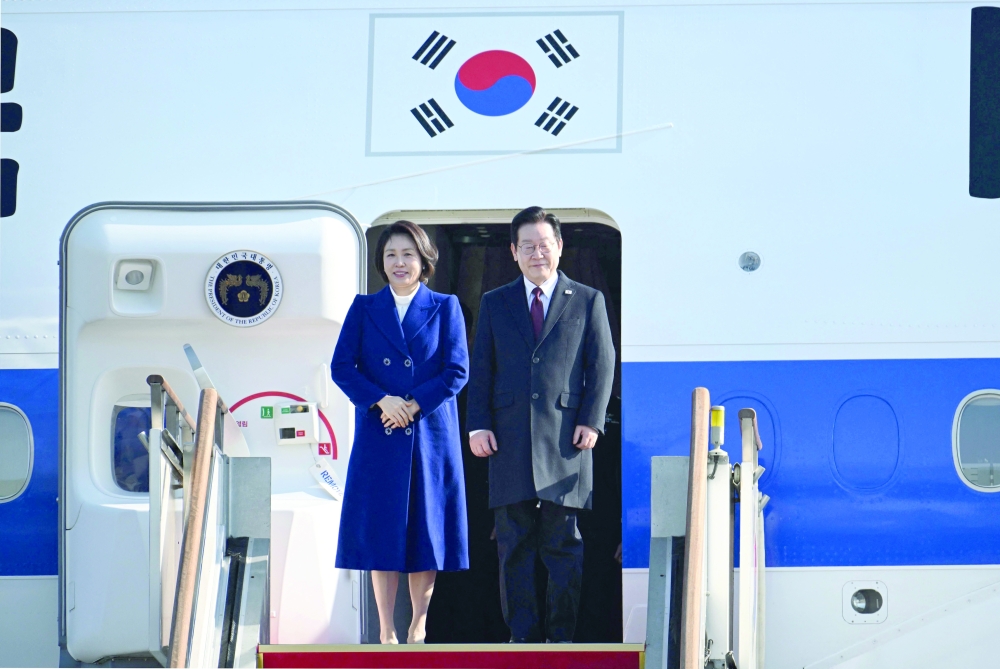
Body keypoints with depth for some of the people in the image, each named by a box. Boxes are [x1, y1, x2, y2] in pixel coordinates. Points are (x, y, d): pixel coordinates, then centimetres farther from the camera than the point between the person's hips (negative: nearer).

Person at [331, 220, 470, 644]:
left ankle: (419, 625, 14)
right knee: (380, 531, -1)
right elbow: (341, 367, 1)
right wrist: (381, 400, -13)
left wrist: (414, 405, -13)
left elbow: (457, 371, -2)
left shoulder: (445, 308, 6)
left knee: (426, 528, 3)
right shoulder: (363, 308, 8)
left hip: (430, 434, -1)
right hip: (378, 437, 1)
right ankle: (386, 632, 4)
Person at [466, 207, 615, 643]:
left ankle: (561, 636, 5)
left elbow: (602, 365, 7)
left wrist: (591, 422, -5)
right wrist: (478, 425, 0)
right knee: (513, 545, 1)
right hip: (509, 440, 2)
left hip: (565, 441, -1)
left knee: (565, 545, -1)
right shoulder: (494, 304, 15)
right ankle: (522, 635, 7)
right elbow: (480, 370, 11)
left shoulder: (588, 301, 11)